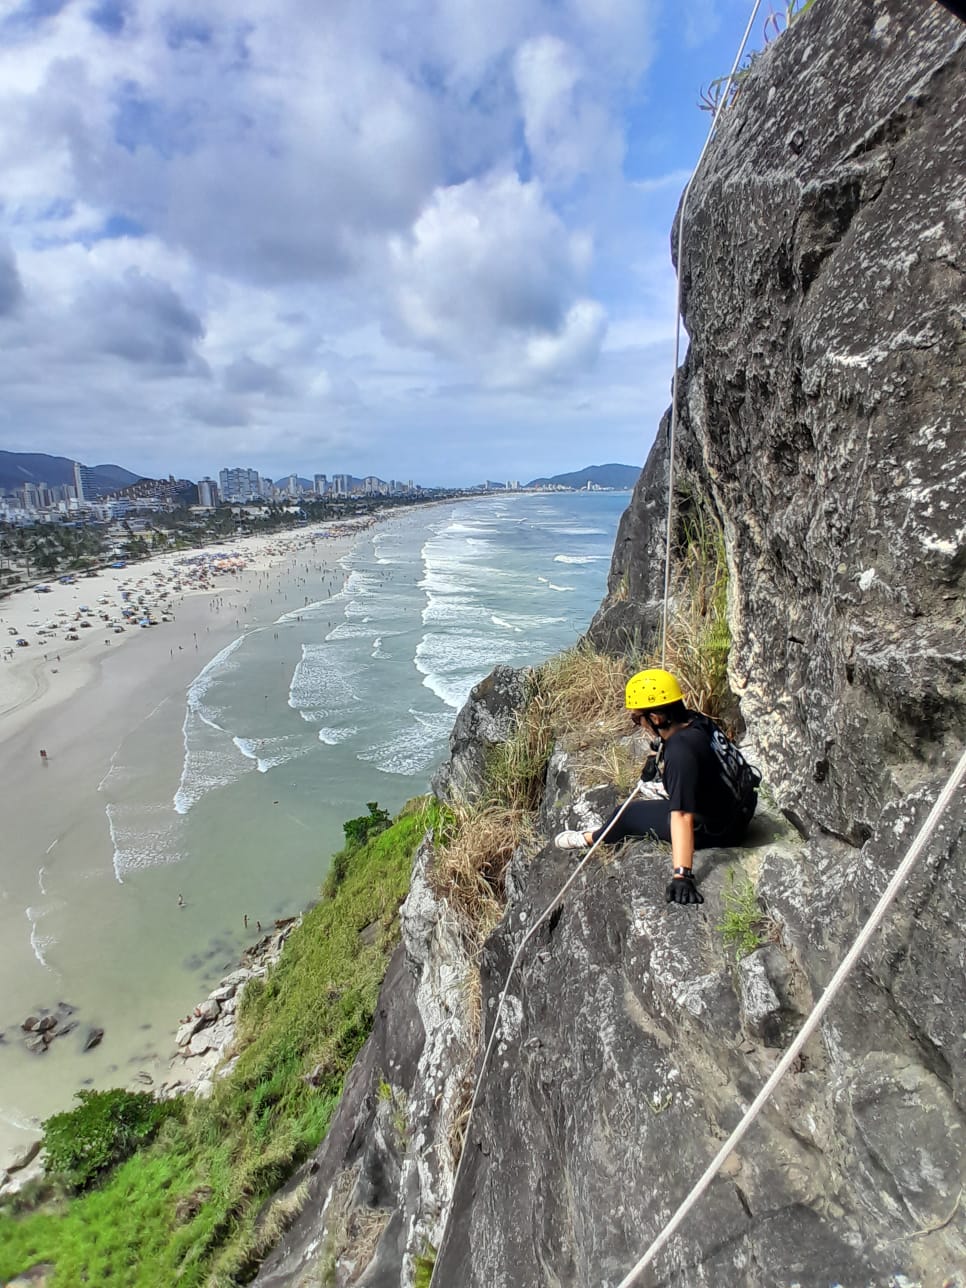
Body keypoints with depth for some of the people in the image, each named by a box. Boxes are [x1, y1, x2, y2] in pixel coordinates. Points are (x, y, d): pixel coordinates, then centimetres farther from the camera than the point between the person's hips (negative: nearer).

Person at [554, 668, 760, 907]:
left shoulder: (681, 753, -36)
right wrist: (658, 756, 18)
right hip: (738, 807, 8)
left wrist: (682, 875, -45)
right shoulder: (693, 720, -11)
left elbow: (683, 818, -43)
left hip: (715, 829, -8)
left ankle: (589, 839, 35)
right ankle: (664, 794, 69)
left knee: (630, 814, 6)